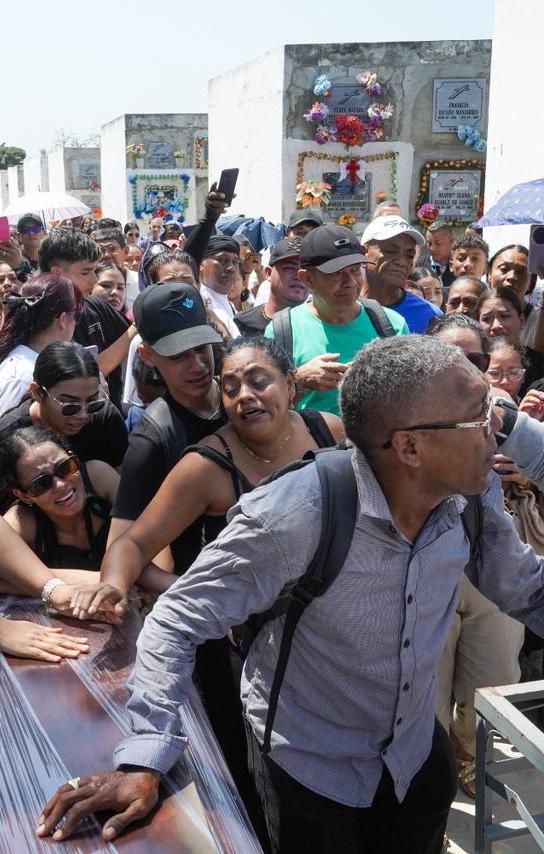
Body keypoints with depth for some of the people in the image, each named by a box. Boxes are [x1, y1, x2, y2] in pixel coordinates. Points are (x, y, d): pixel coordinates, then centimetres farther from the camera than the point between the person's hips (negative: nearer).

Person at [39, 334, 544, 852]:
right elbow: (178, 621, -25)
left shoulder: (475, 495, -15)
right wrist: (143, 761, -33)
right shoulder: (296, 515, -33)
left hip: (419, 754, 5)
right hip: (308, 771, -5)